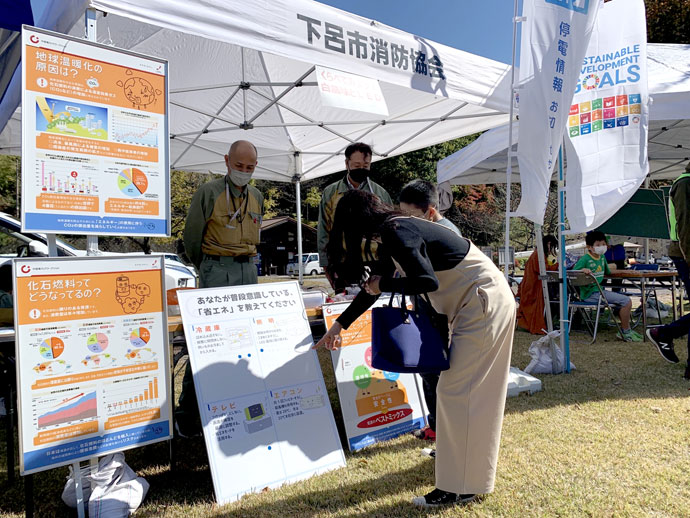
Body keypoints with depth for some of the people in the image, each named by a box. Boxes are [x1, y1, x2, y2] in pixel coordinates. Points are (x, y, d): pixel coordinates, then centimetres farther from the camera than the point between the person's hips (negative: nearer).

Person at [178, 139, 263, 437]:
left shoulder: (257, 197, 13)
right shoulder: (209, 192, -6)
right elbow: (191, 236, 0)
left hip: (248, 270, 6)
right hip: (216, 272, -6)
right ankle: (186, 414, 3)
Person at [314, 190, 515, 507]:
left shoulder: (396, 232, -19)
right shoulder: (390, 235, 12)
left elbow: (427, 281, -29)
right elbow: (374, 286, 21)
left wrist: (383, 284, -12)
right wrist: (339, 325, 27)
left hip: (485, 303, -10)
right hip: (478, 303, 10)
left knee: (455, 391, -7)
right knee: (474, 390, 20)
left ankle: (461, 487, 2)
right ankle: (455, 453, 36)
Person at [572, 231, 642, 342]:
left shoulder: (602, 257, 13)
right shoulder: (585, 259, -11)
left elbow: (607, 272, 29)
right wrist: (583, 270, -32)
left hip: (599, 290, 9)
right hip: (590, 294, -9)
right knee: (626, 301, -13)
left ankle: (627, 330, 22)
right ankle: (625, 333, 0)